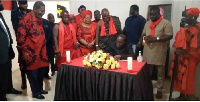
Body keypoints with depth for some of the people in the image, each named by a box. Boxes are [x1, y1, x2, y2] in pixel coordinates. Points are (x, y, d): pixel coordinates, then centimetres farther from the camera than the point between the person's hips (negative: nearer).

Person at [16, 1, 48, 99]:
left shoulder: (39, 19, 12)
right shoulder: (26, 19, -13)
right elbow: (20, 36, -15)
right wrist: (24, 51, -13)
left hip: (41, 51, 8)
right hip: (31, 52, -7)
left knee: (41, 72, 16)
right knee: (33, 73, 6)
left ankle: (40, 89, 33)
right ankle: (35, 92, 21)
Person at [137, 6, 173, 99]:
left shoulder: (166, 23, -6)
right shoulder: (147, 23, 13)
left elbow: (170, 36, -13)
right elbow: (144, 33, 20)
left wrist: (156, 38, -22)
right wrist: (140, 41, 1)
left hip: (159, 52, -5)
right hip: (148, 51, 5)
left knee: (160, 73, 8)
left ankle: (159, 90, 22)